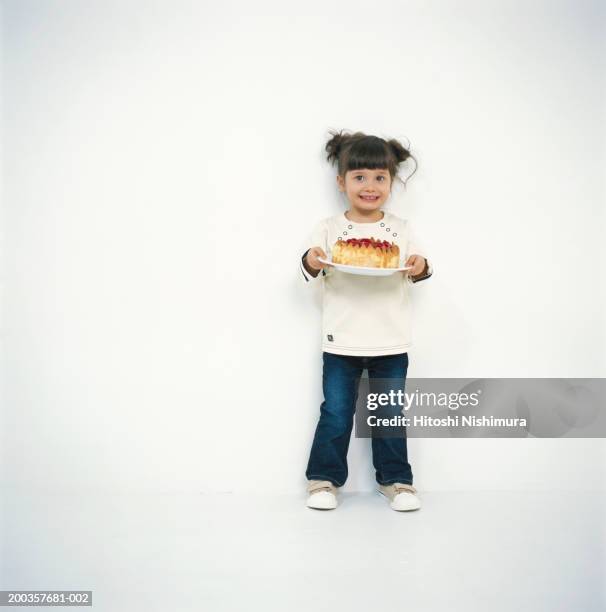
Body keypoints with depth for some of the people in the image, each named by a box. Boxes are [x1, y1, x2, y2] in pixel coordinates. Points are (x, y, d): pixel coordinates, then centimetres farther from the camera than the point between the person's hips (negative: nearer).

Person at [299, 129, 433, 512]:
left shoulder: (401, 229, 4)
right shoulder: (329, 229, 0)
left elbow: (413, 271, 2)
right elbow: (312, 275, -4)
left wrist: (420, 268, -20)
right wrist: (311, 262, -26)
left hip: (391, 342, 1)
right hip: (341, 341, -1)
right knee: (336, 413, 5)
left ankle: (396, 480, 23)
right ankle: (324, 479, 19)